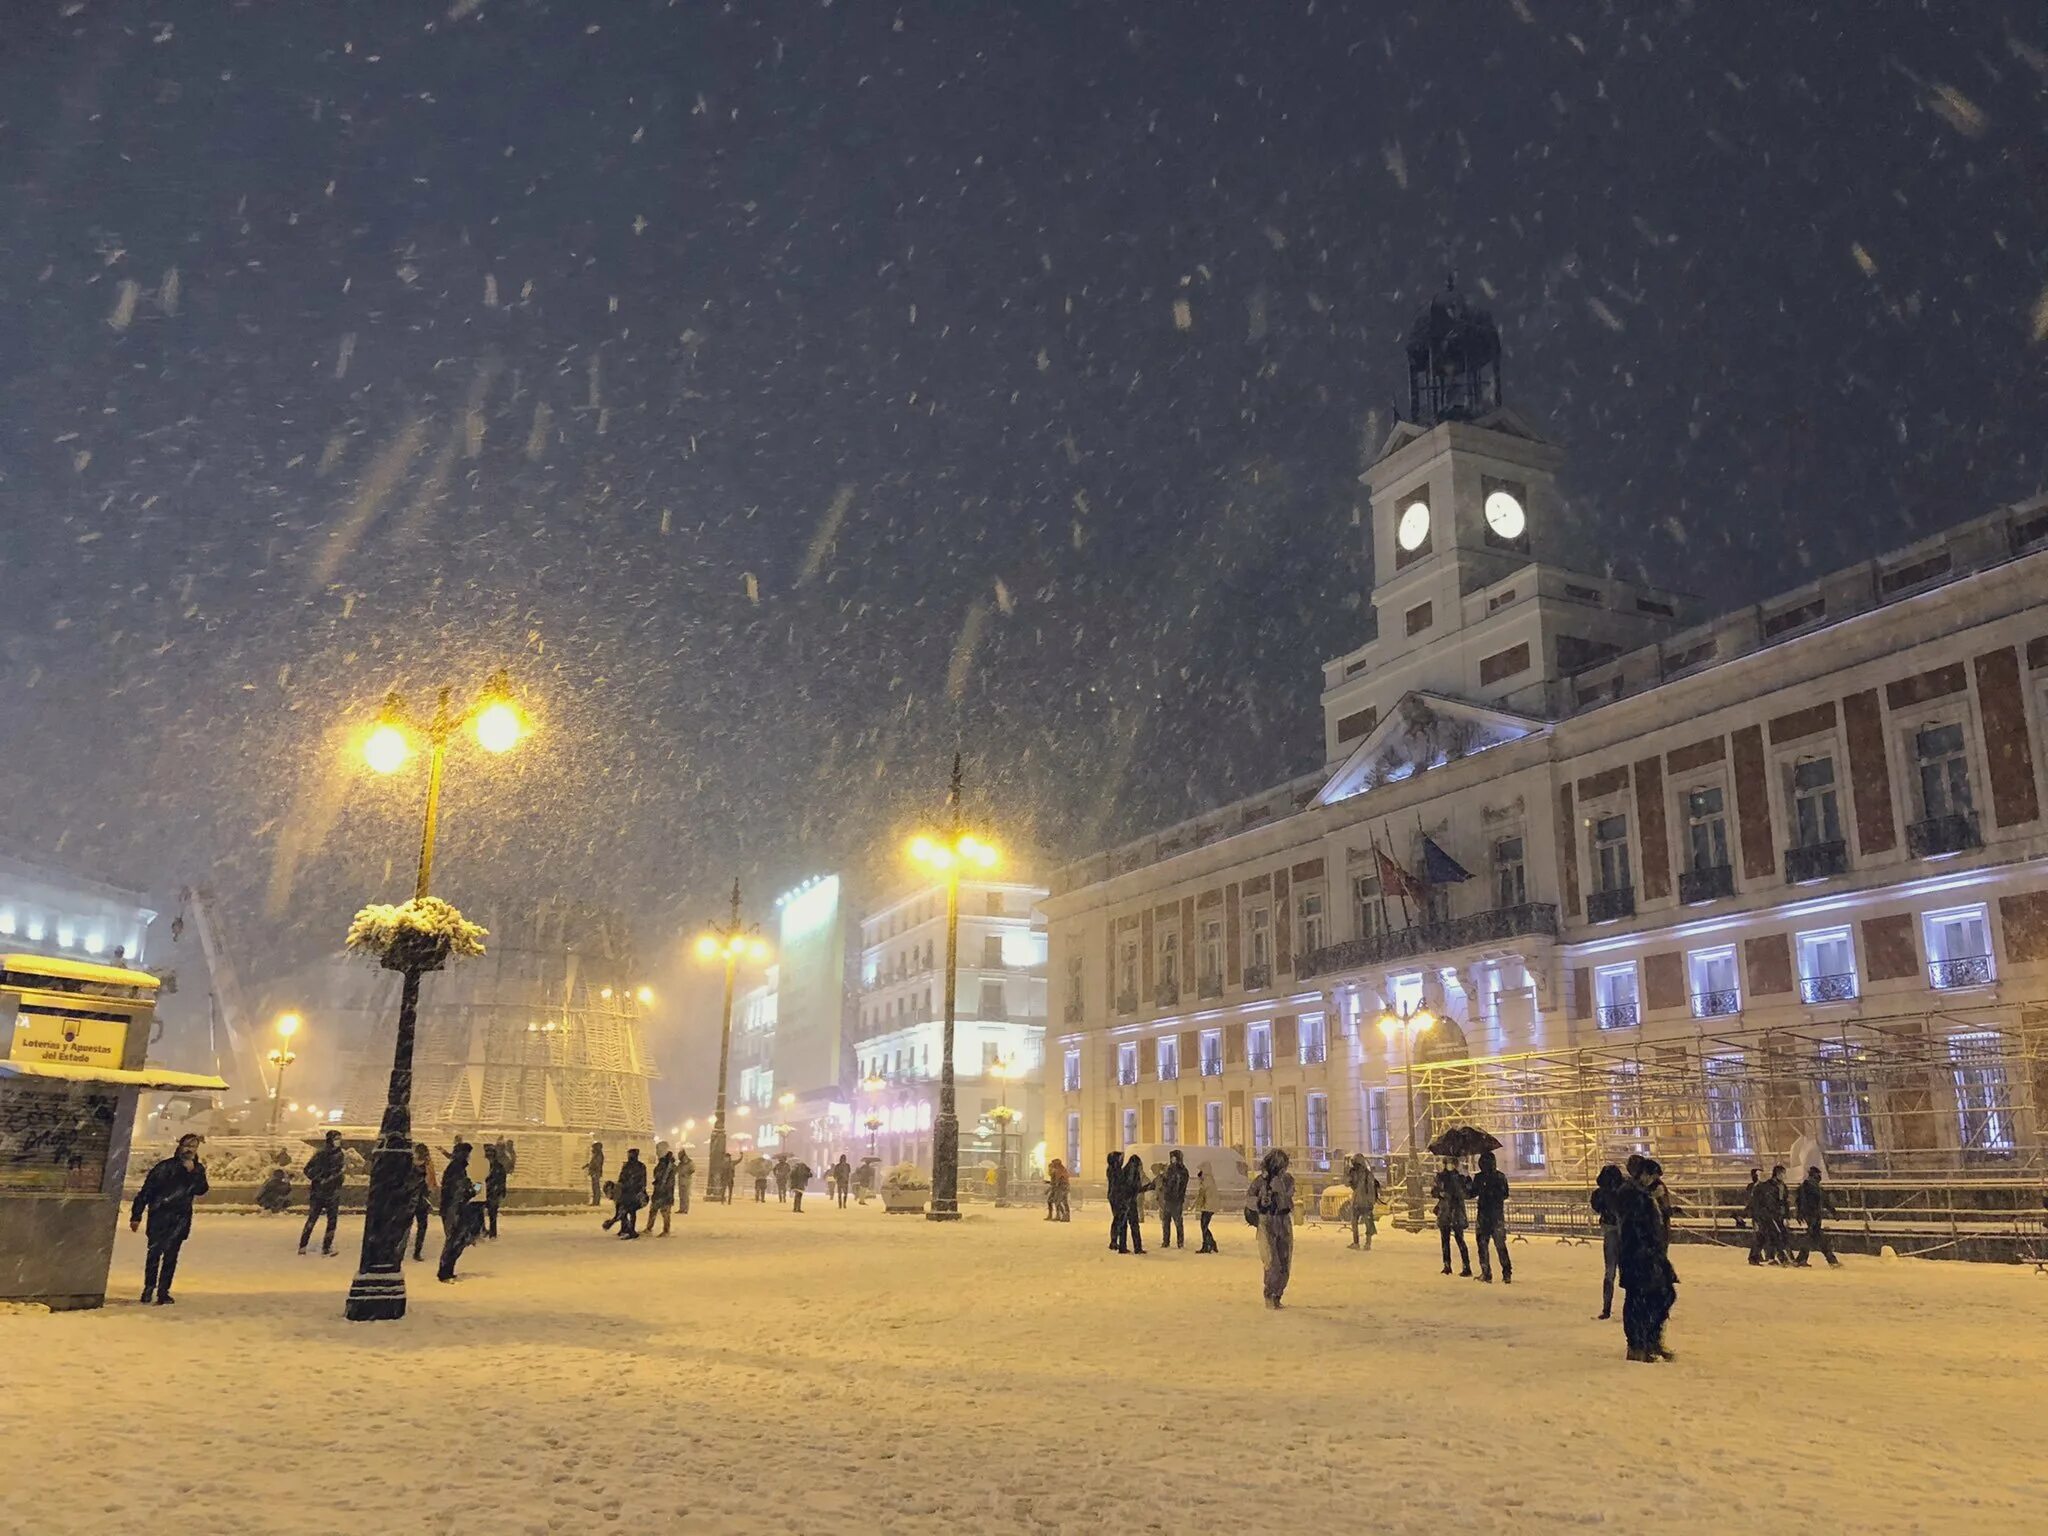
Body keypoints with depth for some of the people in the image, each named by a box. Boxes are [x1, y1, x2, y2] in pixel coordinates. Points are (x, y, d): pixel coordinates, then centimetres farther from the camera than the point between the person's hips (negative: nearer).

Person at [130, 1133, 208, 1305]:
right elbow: (146, 1191, 0)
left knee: (170, 1256, 0)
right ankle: (148, 1288, 7)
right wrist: (136, 1216, -2)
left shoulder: (198, 1169, 10)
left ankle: (163, 1291, 5)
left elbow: (201, 1190, -6)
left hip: (181, 1219, 2)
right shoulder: (165, 1166, -1)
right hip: (159, 1215, -2)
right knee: (154, 1252, -6)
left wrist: (193, 1172, -17)